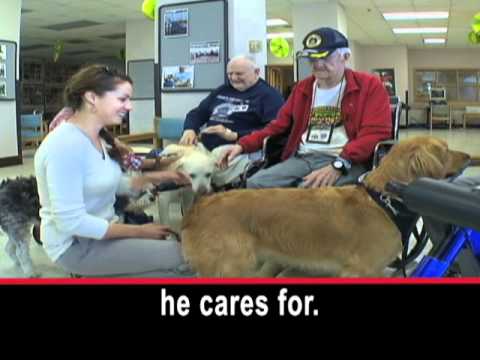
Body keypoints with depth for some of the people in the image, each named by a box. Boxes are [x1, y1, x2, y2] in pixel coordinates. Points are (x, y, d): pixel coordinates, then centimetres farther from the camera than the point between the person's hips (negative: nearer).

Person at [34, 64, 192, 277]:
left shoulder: (98, 139, 6)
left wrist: (158, 177, -1)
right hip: (75, 245, -9)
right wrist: (139, 231, -20)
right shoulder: (66, 145, -24)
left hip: (100, 231, 9)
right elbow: (71, 222, -27)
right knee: (180, 253, -15)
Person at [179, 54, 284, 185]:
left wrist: (235, 135, -17)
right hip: (205, 148, 6)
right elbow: (197, 113, 27)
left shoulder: (268, 95, 3)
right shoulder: (222, 91, 25)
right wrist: (190, 130, 3)